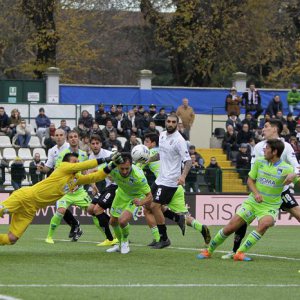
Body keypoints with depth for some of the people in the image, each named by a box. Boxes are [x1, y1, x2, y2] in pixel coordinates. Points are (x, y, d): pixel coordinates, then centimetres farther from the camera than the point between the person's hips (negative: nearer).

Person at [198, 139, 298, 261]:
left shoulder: (286, 169, -10)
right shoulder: (259, 162, 1)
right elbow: (250, 180, 8)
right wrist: (256, 193, -10)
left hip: (270, 207, -3)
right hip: (252, 202, 3)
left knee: (264, 224, -35)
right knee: (230, 227, -3)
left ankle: (240, 253, -28)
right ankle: (209, 251, 18)